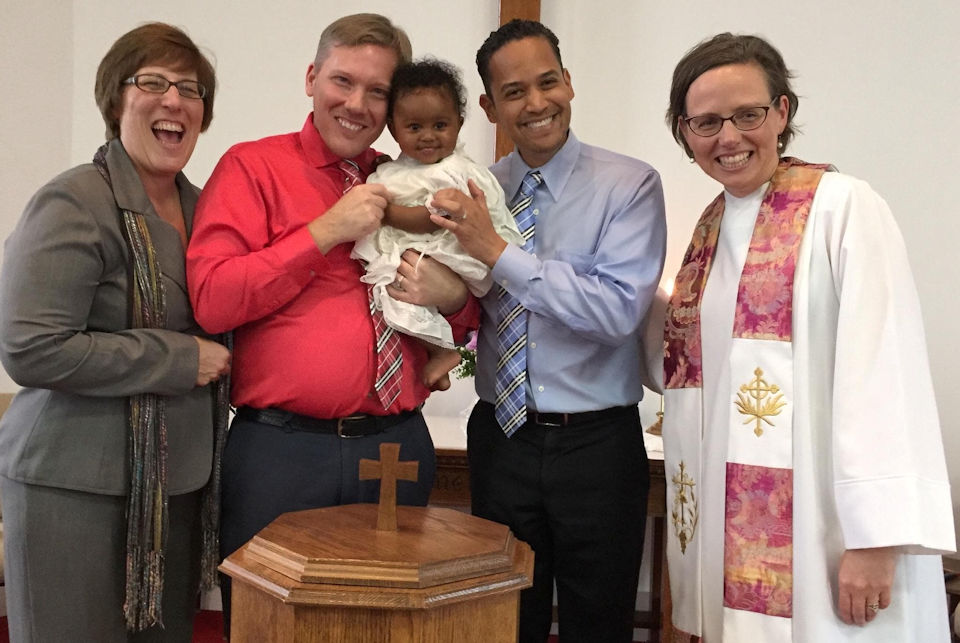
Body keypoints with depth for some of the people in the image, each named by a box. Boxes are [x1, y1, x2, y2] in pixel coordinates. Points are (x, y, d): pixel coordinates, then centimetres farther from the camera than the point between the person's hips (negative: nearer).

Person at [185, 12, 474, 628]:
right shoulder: (253, 166, 0)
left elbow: (469, 317, 18)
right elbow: (211, 300, -13)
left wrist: (451, 297, -6)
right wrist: (327, 231, -15)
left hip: (397, 446, 4)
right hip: (279, 449, -4)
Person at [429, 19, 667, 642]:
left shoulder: (630, 184, -8)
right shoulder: (478, 194, 5)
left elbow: (618, 311, -21)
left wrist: (499, 251, -22)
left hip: (598, 444, -3)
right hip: (501, 436, 4)